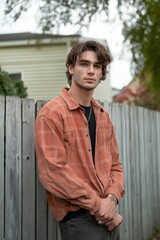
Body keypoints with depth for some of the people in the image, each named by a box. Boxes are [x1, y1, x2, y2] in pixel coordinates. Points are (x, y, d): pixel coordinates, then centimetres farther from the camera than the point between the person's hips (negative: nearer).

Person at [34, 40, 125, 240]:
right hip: (78, 218, -7)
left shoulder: (103, 116, 10)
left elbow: (115, 164, 12)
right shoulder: (52, 114, -12)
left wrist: (112, 199, -7)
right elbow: (53, 171, -20)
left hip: (109, 218, 7)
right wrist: (97, 204, -16)